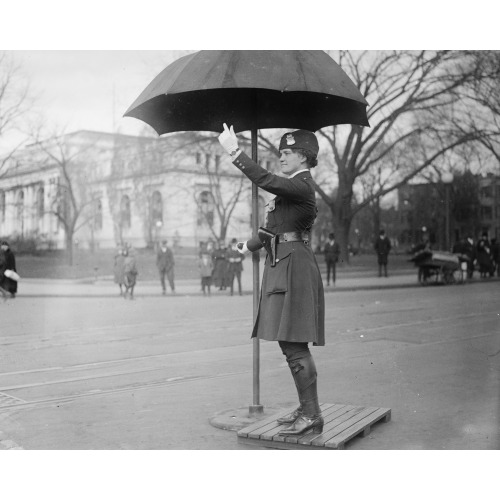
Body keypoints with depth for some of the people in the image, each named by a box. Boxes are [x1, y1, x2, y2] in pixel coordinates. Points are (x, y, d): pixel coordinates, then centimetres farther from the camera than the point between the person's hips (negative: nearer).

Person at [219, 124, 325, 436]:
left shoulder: (302, 185, -10)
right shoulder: (292, 187, 19)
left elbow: (265, 180, -26)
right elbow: (275, 229, 26)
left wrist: (235, 151, -24)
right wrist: (251, 245, 39)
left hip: (295, 267, -10)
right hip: (281, 267, 10)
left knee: (294, 343, -10)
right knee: (290, 342, 12)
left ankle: (312, 414, -3)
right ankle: (307, 409, 21)